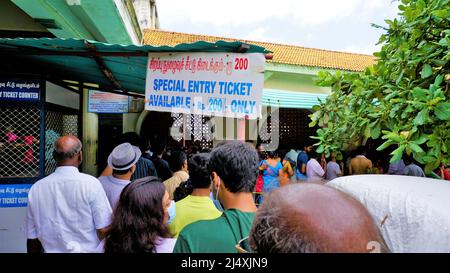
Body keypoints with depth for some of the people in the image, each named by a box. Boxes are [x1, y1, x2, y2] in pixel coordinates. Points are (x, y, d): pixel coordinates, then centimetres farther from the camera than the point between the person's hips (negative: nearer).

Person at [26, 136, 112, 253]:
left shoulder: (35, 189, -7)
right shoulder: (91, 184, -19)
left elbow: (32, 237, 1)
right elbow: (103, 230, -17)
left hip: (52, 249, 3)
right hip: (88, 249, -2)